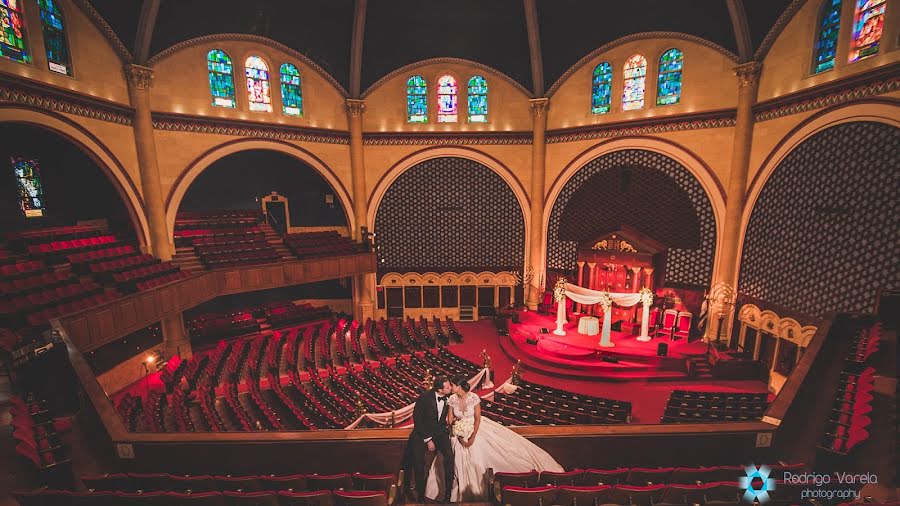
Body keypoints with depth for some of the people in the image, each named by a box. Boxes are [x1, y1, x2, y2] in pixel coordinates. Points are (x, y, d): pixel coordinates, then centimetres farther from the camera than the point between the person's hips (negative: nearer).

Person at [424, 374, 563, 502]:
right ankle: (462, 492, 26)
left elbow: (478, 419, -14)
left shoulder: (474, 397, -21)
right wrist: (459, 437, -11)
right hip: (458, 434, 3)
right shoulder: (452, 399, -12)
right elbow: (450, 420, -4)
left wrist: (472, 438, -16)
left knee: (476, 461, 0)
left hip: (475, 431, -3)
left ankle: (477, 491, 23)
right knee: (459, 463, 6)